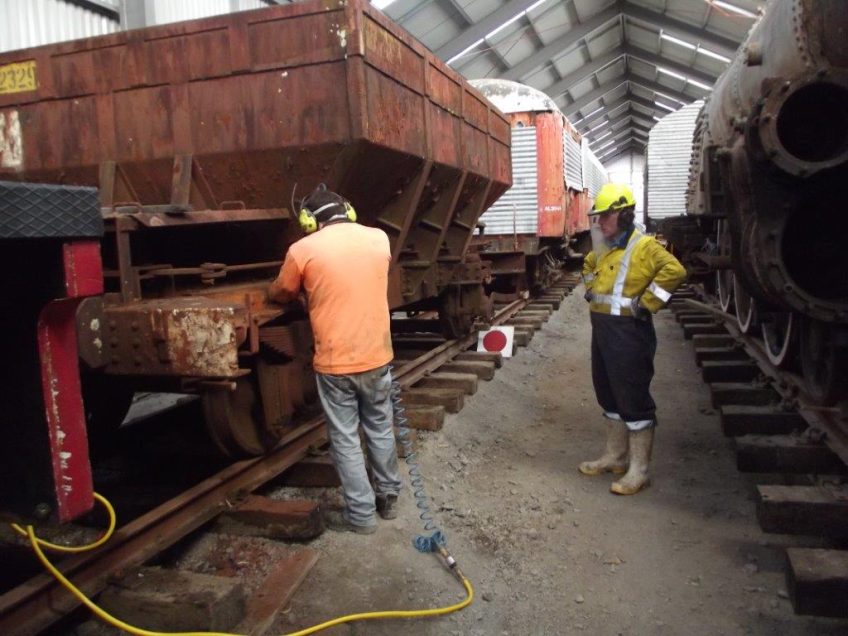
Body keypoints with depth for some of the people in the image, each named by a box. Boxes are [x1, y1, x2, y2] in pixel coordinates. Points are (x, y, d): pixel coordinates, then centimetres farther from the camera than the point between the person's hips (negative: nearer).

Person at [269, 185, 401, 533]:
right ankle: (389, 497, 34)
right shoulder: (379, 238, 3)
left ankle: (361, 513, 18)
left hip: (335, 363, -3)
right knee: (381, 429, 20)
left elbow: (279, 295, 8)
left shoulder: (303, 249, -9)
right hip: (377, 357, 4)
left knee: (345, 439, 11)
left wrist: (306, 287, 29)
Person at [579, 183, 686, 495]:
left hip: (628, 332, -10)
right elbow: (589, 265, 34)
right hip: (602, 329, 10)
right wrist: (592, 288, 19)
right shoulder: (603, 248, 13)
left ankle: (638, 470, 7)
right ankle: (616, 456, 32)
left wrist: (646, 303, -24)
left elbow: (674, 270, -29)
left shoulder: (643, 247, -15)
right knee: (608, 395, 18)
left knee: (633, 400, -2)